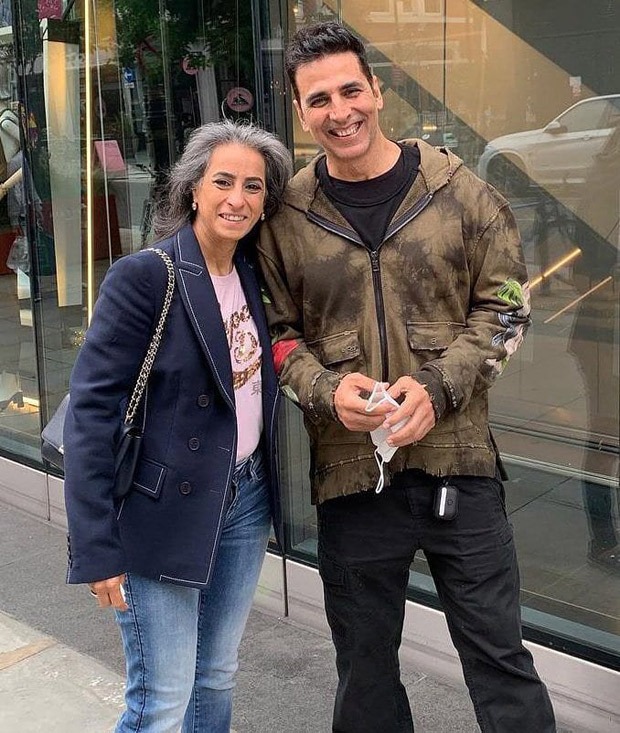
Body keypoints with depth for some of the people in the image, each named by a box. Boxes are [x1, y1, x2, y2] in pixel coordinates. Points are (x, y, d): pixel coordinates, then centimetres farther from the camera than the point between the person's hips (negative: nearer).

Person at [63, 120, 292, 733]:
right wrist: (95, 547, -18)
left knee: (217, 680, 19)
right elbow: (90, 411, -18)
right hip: (162, 515, -6)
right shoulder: (143, 278, -16)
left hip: (245, 502, 7)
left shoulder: (254, 275, 5)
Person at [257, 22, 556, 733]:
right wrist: (327, 391, -12)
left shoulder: (460, 190, -1)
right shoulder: (286, 215, 1)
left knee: (498, 654, 9)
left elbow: (504, 306, 1)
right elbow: (278, 329, 7)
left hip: (458, 461, -1)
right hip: (349, 470, 2)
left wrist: (437, 388, -12)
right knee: (364, 667, 18)